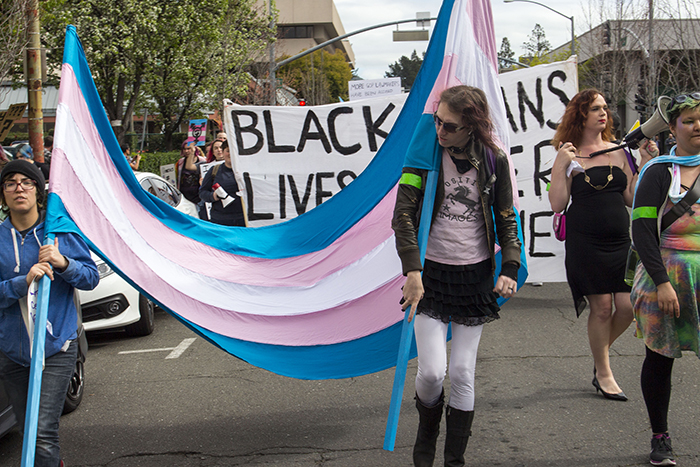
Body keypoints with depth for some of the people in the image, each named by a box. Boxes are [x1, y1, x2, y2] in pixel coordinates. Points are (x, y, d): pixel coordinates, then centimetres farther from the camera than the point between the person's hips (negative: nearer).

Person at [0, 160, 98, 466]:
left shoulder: (60, 231, -1)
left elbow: (91, 278, 1)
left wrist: (63, 263, -17)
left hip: (56, 347, -3)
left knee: (43, 435, -13)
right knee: (28, 433, 14)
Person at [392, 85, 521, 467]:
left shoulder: (494, 161, -2)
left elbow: (506, 219, 5)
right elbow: (403, 215, -10)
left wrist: (509, 269, -7)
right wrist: (412, 269, -20)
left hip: (475, 274, 1)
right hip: (432, 271, -1)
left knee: (462, 373, 2)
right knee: (431, 371, -10)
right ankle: (427, 428, 23)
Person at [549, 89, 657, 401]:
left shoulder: (618, 151, 11)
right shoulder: (569, 155, -1)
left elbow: (631, 198, 10)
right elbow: (557, 204, -7)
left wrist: (645, 162, 4)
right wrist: (561, 167, -15)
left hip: (620, 240, 4)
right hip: (585, 242, -4)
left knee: (628, 306, -3)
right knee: (602, 307, 0)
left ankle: (601, 351, 26)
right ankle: (603, 373, 18)